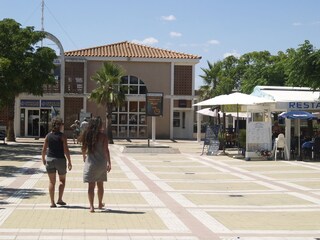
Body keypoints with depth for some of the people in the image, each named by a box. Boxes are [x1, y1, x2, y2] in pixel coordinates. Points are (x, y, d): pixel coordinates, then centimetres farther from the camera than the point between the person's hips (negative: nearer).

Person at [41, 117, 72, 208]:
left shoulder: (48, 136, 1)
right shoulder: (62, 136, -10)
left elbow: (43, 150, 3)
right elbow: (66, 150, -12)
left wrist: (43, 159, 17)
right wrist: (69, 162, -6)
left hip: (50, 159, 3)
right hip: (60, 159, -3)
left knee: (52, 181, 8)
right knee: (62, 180, 16)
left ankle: (52, 202, 7)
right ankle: (60, 199, 12)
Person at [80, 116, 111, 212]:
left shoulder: (87, 135, 0)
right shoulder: (103, 136, -7)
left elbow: (83, 149, 7)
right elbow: (106, 150, -11)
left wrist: (84, 156, 26)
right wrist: (109, 163, -8)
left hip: (90, 162, 0)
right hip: (101, 162, 0)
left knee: (91, 186, 2)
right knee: (100, 185, 16)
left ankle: (91, 206, -6)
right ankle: (100, 204, 31)